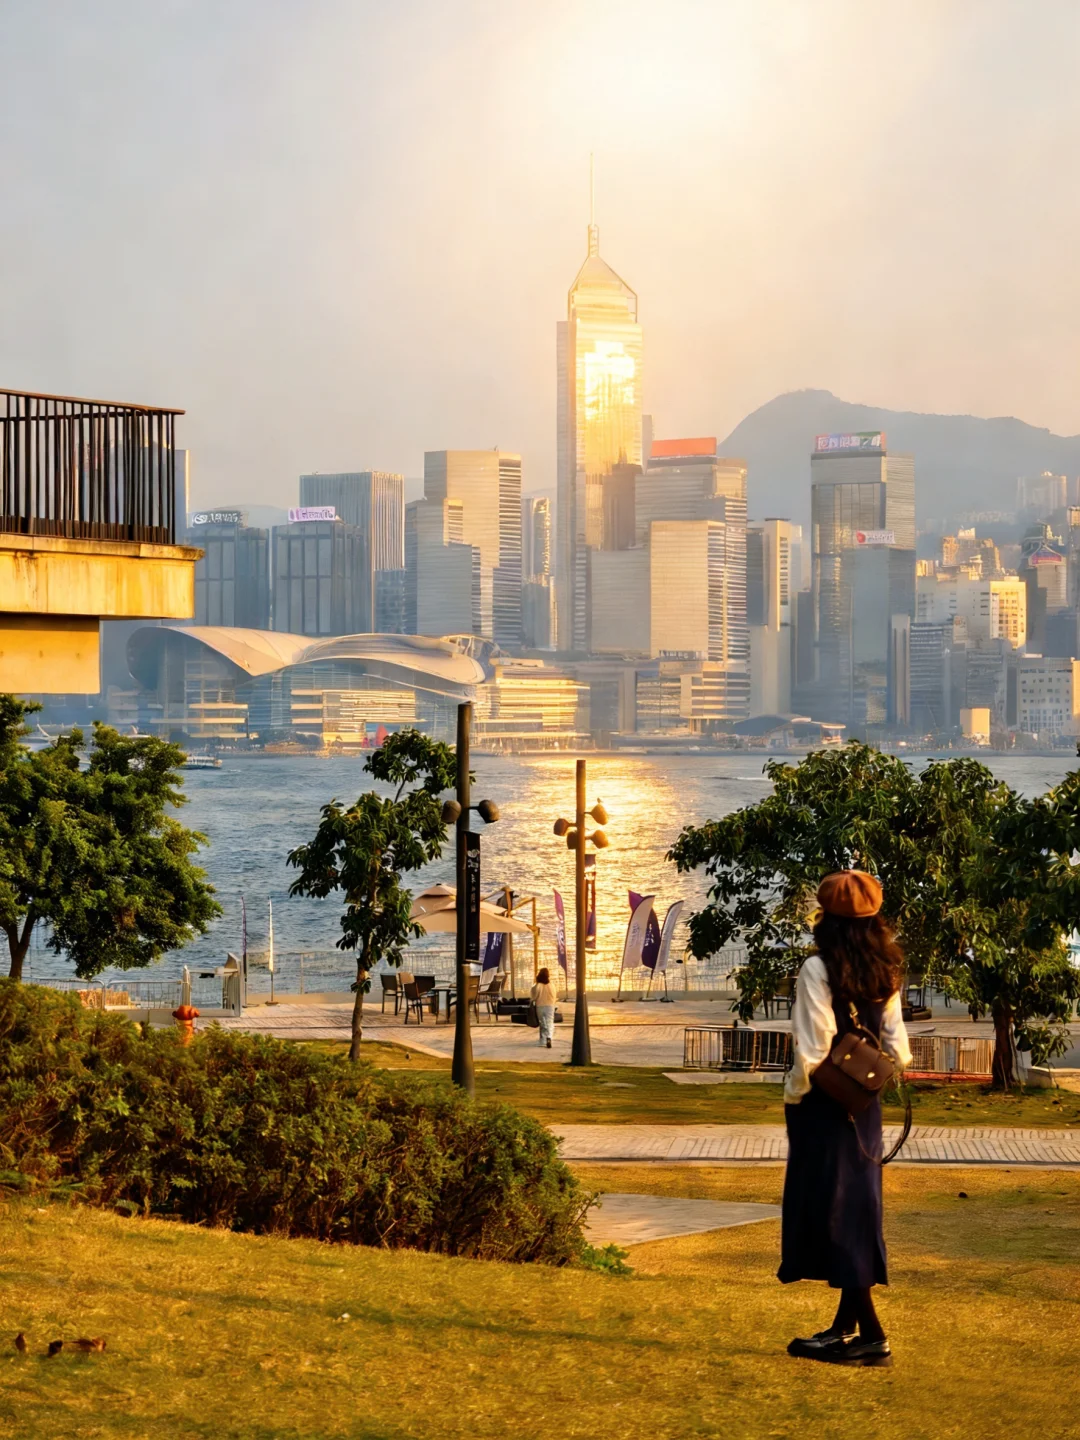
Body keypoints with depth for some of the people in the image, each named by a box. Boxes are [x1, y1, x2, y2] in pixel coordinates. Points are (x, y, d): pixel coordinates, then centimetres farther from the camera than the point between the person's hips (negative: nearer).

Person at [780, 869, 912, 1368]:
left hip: (825, 1103, -7)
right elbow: (898, 1049, 4)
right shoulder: (885, 972, 4)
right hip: (864, 1107, 7)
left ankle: (871, 1336, -3)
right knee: (857, 1211, 14)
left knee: (829, 1212, -1)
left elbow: (812, 1050, -18)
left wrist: (793, 1097, -6)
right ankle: (845, 1327, 22)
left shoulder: (819, 970, -16)